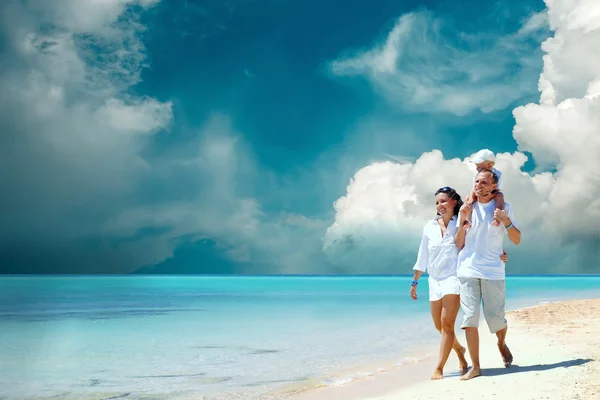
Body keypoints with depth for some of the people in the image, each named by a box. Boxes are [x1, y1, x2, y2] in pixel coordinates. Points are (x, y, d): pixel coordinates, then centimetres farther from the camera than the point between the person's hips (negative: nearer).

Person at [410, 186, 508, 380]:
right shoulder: (429, 226, 8)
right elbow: (422, 256, 14)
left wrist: (498, 255, -26)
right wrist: (414, 281, 16)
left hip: (453, 279, -5)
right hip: (434, 281, 5)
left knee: (447, 324, -12)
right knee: (439, 325, 12)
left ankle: (439, 368, -7)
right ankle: (459, 349, 41)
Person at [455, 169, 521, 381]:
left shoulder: (504, 208, 5)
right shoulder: (466, 208, 8)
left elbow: (517, 240, 4)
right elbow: (458, 245, 6)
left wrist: (506, 221, -12)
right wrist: (462, 220, -8)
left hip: (493, 271, -1)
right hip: (468, 270, 1)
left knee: (496, 318, 3)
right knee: (470, 318, -5)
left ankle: (502, 343, 37)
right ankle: (475, 367, 1)